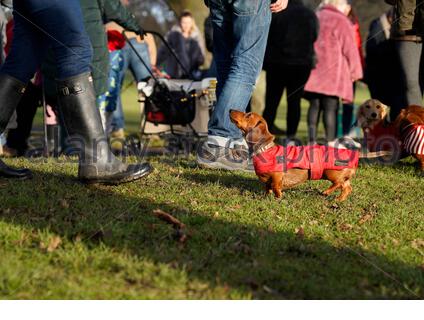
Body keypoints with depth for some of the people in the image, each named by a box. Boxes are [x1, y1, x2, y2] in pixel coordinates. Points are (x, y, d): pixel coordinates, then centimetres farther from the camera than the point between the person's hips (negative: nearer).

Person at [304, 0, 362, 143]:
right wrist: (354, 72, 3)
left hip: (312, 71, 6)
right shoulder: (342, 21, -5)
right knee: (331, 107, -5)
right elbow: (349, 50, -6)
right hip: (332, 73, -6)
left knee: (314, 105, 9)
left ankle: (312, 139, 7)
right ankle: (330, 141, -7)